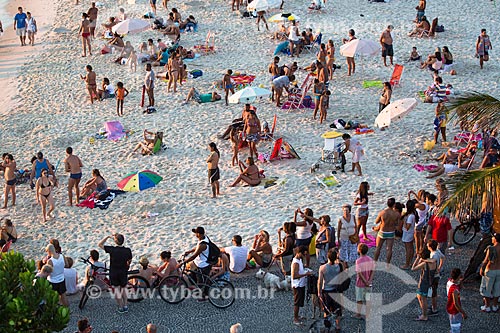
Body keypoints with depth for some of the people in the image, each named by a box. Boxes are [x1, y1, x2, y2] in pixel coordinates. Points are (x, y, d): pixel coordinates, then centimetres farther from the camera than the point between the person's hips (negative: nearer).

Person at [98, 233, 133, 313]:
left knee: (116, 289, 11)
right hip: (123, 273, 2)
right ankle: (125, 306, 24)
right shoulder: (127, 250, -13)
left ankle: (120, 307, 16)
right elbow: (130, 261, 4)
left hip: (113, 273, -2)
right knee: (123, 287, 21)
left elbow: (100, 244, -9)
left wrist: (108, 237, -9)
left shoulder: (112, 250, -20)